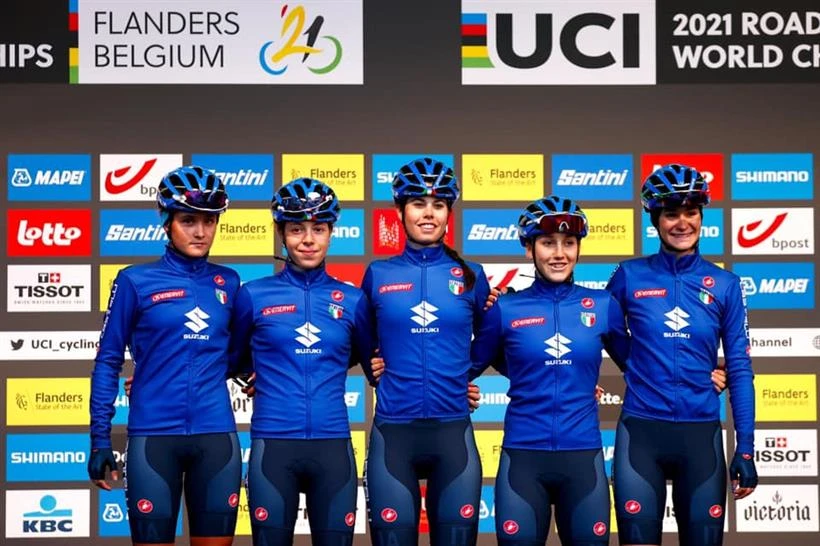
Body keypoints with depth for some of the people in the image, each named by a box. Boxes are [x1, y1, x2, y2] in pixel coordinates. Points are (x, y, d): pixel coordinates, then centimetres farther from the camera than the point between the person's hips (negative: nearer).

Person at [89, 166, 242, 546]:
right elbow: (108, 361, 1)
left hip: (217, 435, 3)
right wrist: (100, 439, -2)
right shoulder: (136, 281, -1)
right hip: (154, 436, -3)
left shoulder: (227, 283, 9)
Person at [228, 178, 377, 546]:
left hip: (333, 445, 1)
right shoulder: (254, 295, 2)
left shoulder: (352, 299, 7)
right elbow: (232, 360, 16)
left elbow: (371, 362, 20)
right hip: (273, 444, -1)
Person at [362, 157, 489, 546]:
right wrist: (378, 369, 6)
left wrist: (464, 377, 10)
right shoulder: (378, 275, 5)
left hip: (453, 430, 1)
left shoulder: (470, 276, 6)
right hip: (393, 430, -1)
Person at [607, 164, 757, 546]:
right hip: (640, 430, -1)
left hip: (701, 433, 1)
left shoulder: (724, 285, 3)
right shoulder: (630, 276, 0)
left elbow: (739, 369, 3)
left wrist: (745, 449, -1)